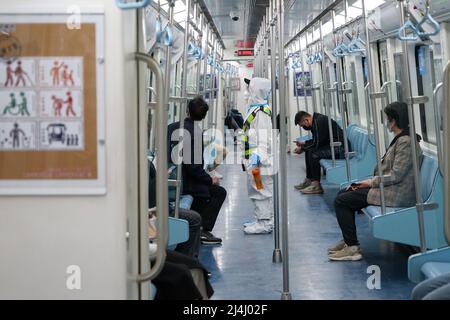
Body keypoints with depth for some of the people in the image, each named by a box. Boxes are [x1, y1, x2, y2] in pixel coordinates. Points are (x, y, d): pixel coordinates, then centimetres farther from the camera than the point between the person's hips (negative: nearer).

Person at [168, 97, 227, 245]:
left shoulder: (172, 127, 5)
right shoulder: (195, 132, -18)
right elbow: (193, 167, -22)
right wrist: (210, 180, -6)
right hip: (184, 182, -8)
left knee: (203, 187, 30)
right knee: (219, 192, 7)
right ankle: (204, 230, 0)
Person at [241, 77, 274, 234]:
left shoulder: (261, 112, -17)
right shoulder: (254, 109, 15)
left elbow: (263, 137, -23)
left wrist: (257, 156, -31)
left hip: (260, 162, -11)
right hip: (253, 161, 11)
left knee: (262, 191, -4)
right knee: (256, 191, 18)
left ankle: (265, 223, 2)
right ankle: (260, 220, 27)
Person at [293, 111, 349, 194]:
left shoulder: (319, 121, -19)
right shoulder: (316, 119, 12)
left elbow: (316, 143, -20)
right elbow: (316, 140, 23)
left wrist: (302, 149, -7)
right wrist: (303, 143, 12)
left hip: (340, 148, -11)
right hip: (333, 145, 11)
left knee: (313, 153, -24)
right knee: (308, 150, 14)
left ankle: (316, 186, -19)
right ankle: (309, 180, 17)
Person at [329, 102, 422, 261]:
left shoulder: (406, 142, -19)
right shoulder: (400, 139, 13)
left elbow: (396, 176, -23)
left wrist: (371, 182, -11)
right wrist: (367, 182, 6)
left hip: (395, 194, -10)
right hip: (388, 187, 10)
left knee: (340, 201, -9)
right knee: (343, 194, 13)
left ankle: (352, 248, -3)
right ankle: (348, 240, 19)